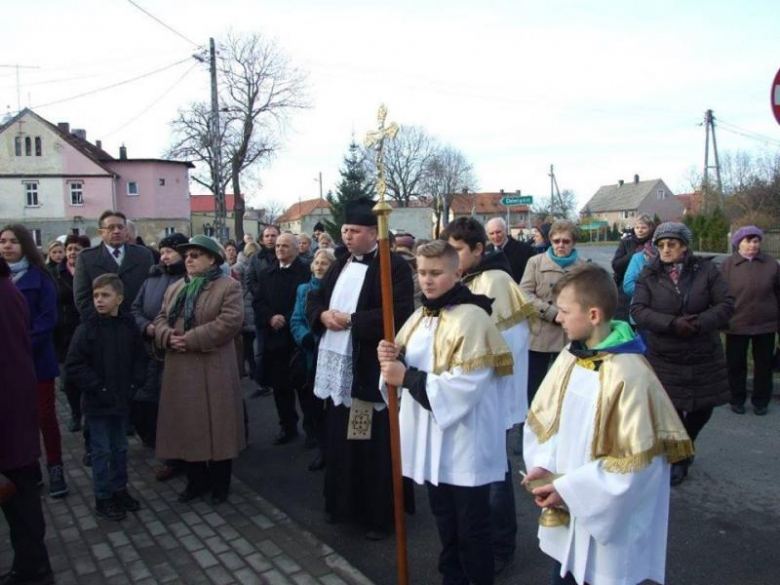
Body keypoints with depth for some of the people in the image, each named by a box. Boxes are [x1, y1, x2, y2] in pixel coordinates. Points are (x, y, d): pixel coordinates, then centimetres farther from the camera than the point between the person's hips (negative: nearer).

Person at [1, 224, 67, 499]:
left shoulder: (39, 277, -3)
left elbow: (48, 318, -9)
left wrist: (26, 347, -19)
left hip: (36, 357, -3)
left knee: (45, 415, 2)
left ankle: (55, 468, 13)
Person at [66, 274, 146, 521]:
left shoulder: (129, 326, -1)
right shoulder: (87, 327, -12)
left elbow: (139, 358, 8)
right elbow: (73, 364, -14)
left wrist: (134, 385, -4)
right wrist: (98, 387, -16)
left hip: (122, 400, 4)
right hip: (98, 402, -4)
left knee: (120, 448, 16)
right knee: (101, 451, 6)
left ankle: (120, 490, 31)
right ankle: (103, 498, 18)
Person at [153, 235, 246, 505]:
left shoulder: (228, 286, -6)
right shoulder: (175, 288, 16)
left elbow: (229, 322, -18)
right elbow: (161, 318, 13)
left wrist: (191, 339, -19)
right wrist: (168, 336, -11)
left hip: (214, 370, -6)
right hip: (180, 370, 6)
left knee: (216, 426, 3)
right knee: (188, 426, 12)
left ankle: (220, 484, 18)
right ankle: (196, 480, 27)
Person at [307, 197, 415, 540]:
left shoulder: (394, 266, -11)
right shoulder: (341, 264, 13)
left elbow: (400, 313, -22)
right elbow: (315, 300, 17)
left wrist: (352, 320, -19)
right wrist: (324, 315, -7)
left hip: (372, 369, -7)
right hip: (338, 366, 7)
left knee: (376, 445, 3)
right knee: (341, 441, 17)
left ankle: (381, 514, 18)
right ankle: (344, 503, 33)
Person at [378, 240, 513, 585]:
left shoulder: (472, 318, -17)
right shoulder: (420, 316, 8)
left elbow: (465, 386, -24)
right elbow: (410, 365, 13)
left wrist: (407, 378, -23)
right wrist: (391, 358, -10)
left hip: (465, 441, -8)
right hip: (431, 438, 8)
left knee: (471, 526, 5)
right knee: (444, 519, 21)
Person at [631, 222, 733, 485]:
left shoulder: (706, 270, -2)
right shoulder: (649, 275, -3)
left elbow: (726, 304, -5)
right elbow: (638, 310, -11)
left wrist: (701, 322, -22)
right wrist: (672, 323, -24)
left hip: (704, 357, 2)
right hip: (664, 358, -1)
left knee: (702, 408, 12)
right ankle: (676, 459, 29)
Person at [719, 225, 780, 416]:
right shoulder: (727, 264, -4)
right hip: (736, 324, -1)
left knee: (764, 364, 11)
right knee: (736, 364, 8)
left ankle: (761, 401, 26)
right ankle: (737, 399, 24)